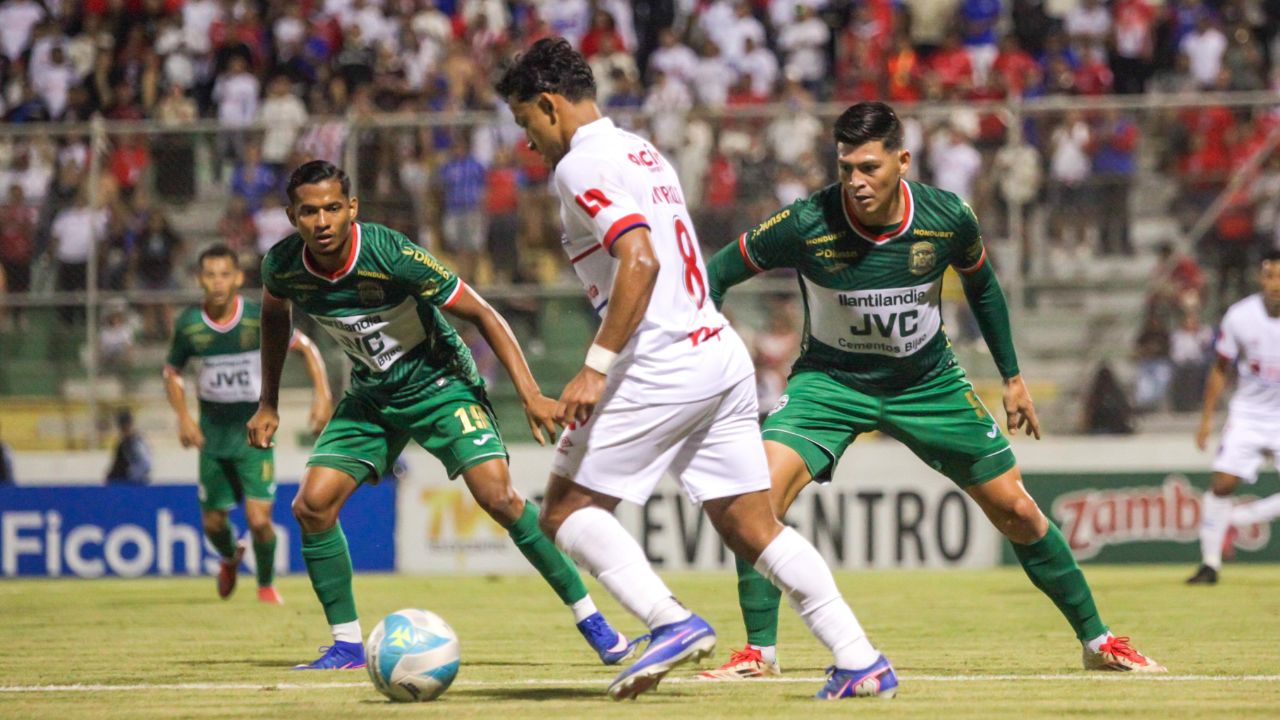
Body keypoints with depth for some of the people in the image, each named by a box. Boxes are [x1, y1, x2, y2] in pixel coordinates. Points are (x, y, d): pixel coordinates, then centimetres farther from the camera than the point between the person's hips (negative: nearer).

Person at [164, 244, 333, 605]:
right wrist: (183, 417, -6)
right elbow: (172, 372, 8)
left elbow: (306, 346, -2)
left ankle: (266, 584, 15)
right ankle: (230, 558, 46)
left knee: (259, 519, -13)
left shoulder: (260, 318, -14)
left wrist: (322, 393, -14)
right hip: (212, 433, 2)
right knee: (212, 522, 9)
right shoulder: (189, 324, -8)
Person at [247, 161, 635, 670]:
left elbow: (481, 314, -20)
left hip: (438, 381, -5)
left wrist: (530, 394, -26)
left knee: (497, 495, -21)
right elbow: (274, 315, 12)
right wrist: (268, 404, 13)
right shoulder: (283, 265, -15)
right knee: (312, 504, -12)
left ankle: (591, 621, -9)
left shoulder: (391, 255, -29)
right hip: (371, 394, 5)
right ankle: (346, 644, 3)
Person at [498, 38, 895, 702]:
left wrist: (596, 367, -21)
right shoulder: (644, 153, 22)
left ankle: (673, 623, -13)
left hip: (662, 366, -9)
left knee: (566, 511, 1)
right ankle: (861, 663, -1)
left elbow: (640, 260, -21)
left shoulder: (581, 165, -7)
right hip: (722, 354, 9)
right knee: (751, 527, 8)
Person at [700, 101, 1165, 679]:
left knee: (1016, 511, 2)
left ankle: (1098, 641, 19)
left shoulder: (948, 219, -18)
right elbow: (717, 274, -10)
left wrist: (1012, 376, 10)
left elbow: (981, 284, 5)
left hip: (928, 381, 2)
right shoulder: (805, 225, -24)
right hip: (831, 379, -1)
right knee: (761, 496, -25)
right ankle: (759, 653, -12)